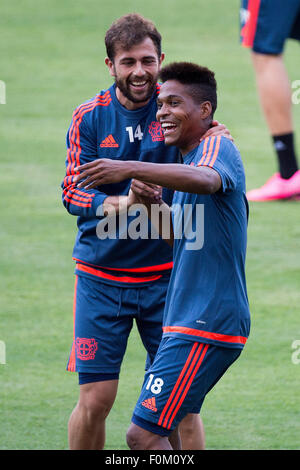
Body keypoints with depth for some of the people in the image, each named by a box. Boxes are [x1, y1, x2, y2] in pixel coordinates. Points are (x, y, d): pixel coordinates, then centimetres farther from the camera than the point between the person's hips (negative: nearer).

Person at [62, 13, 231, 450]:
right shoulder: (89, 118, 0)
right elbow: (73, 192, -1)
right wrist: (115, 204, -21)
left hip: (167, 274, 0)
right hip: (101, 277, 0)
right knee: (94, 401, -2)